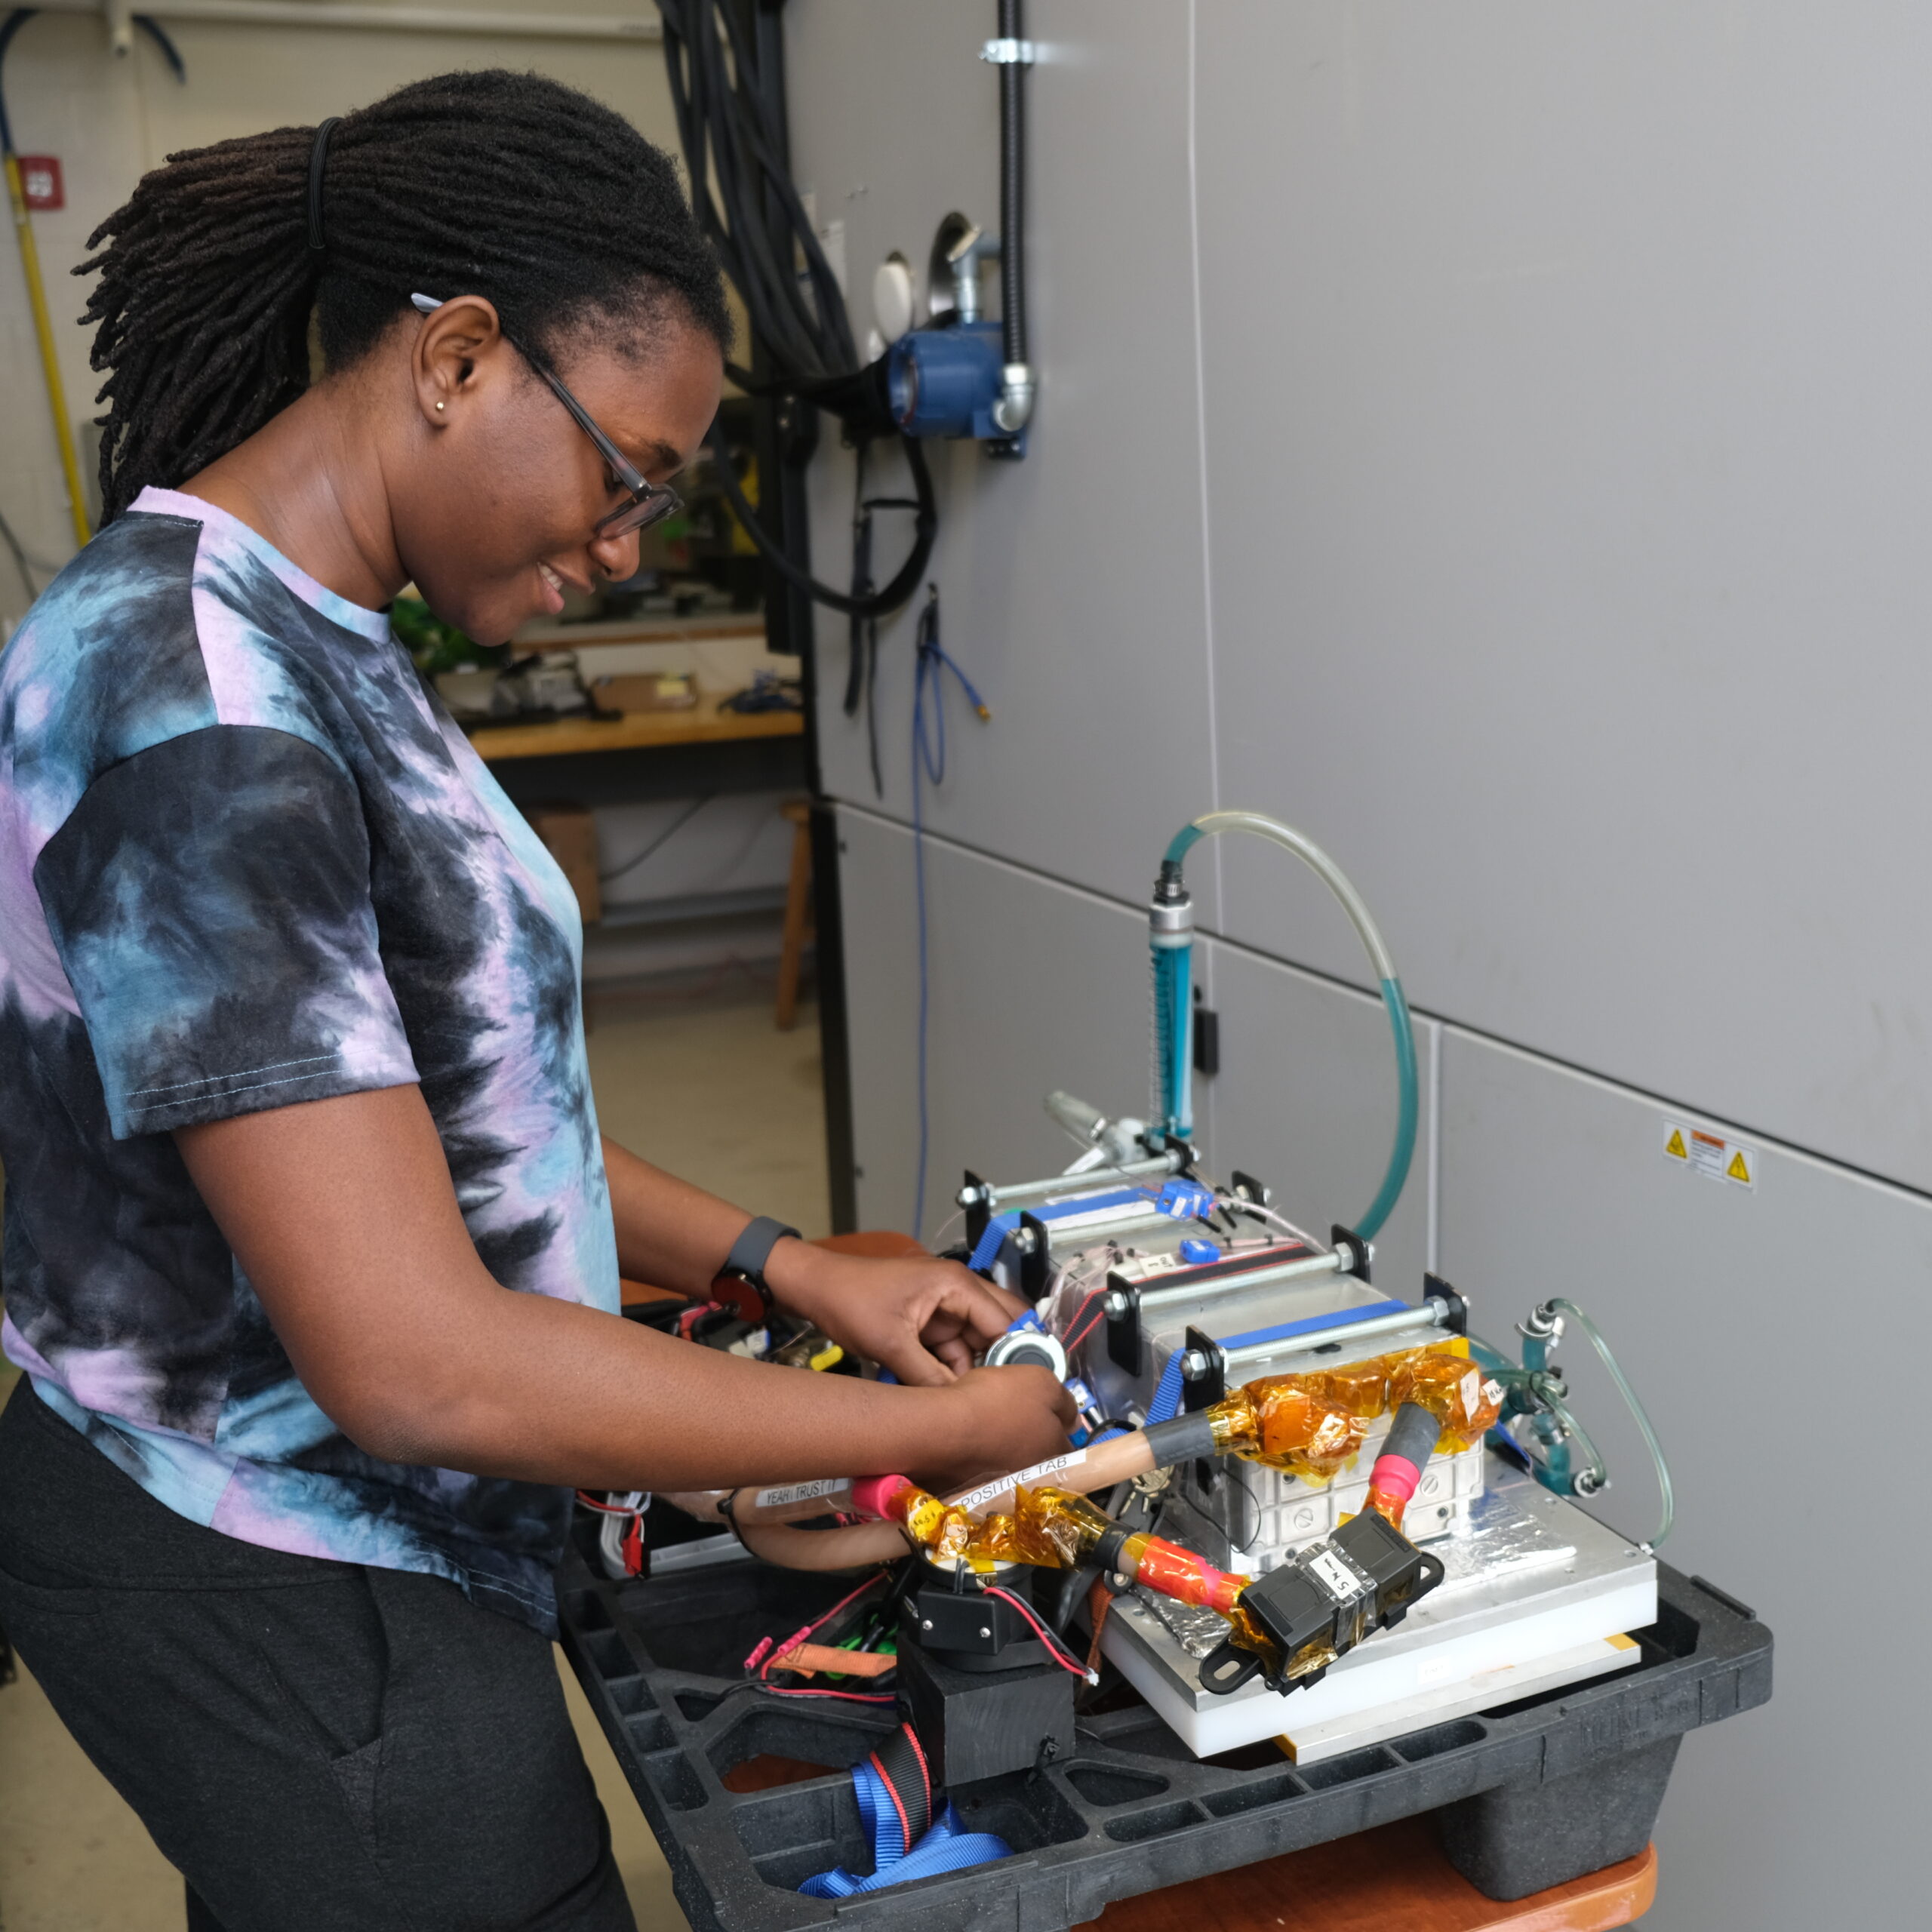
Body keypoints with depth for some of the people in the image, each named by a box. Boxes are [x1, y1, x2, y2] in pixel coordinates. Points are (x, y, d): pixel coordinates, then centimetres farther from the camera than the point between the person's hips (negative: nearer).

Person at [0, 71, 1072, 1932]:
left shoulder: (299, 641, 4)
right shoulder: (202, 717, -27)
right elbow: (421, 1363, -29)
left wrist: (787, 1264, 2)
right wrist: (945, 1430, -20)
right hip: (298, 1617, -9)